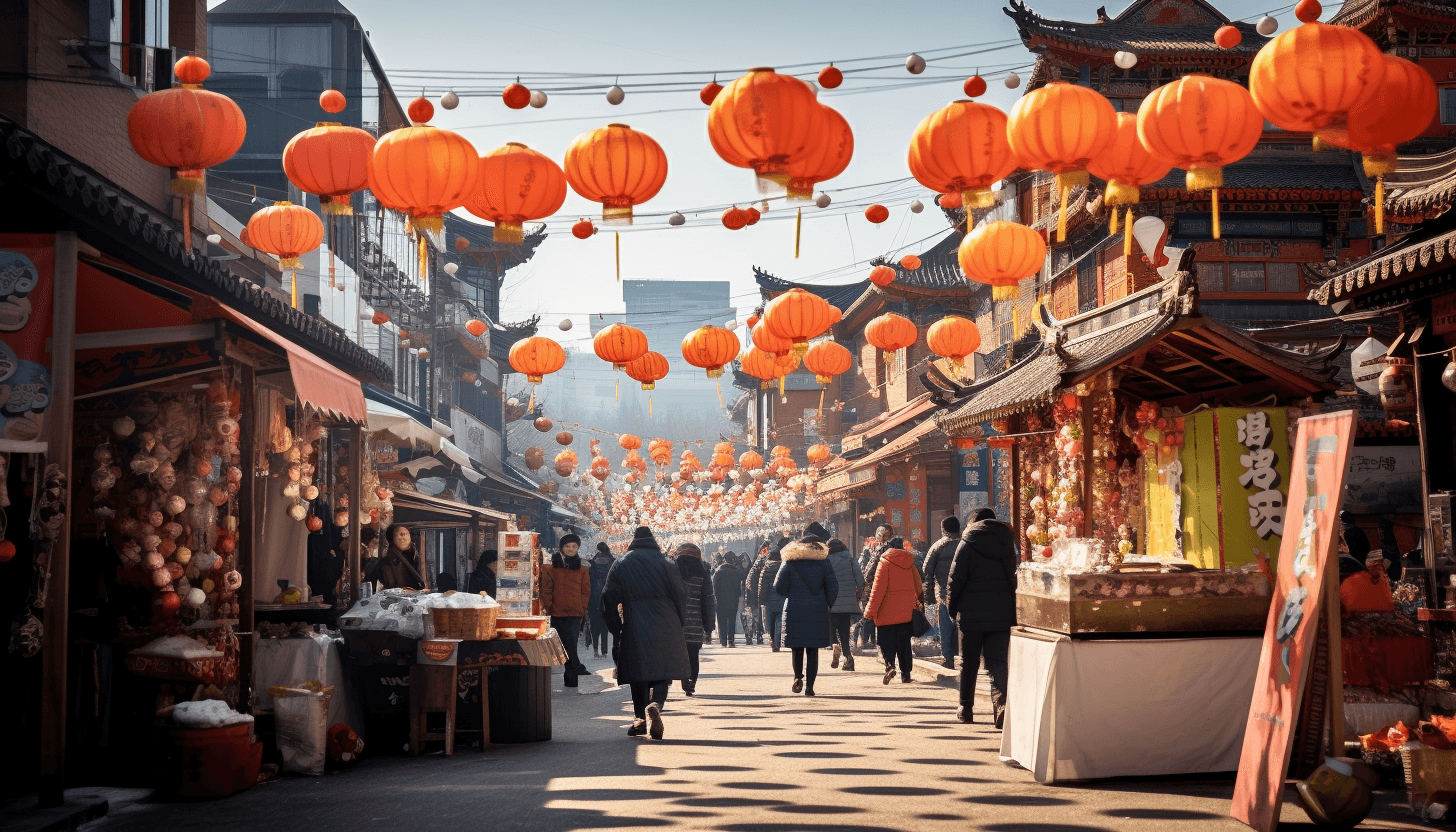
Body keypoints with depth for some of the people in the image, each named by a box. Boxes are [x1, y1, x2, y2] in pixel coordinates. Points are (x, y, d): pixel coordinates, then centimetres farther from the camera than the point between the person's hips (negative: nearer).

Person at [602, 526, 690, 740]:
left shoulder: (621, 566, 4)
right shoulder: (664, 564, 2)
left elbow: (609, 599, 3)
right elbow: (680, 596, 2)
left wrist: (616, 629, 12)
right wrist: (679, 624, 14)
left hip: (634, 629, 1)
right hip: (665, 630, 0)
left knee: (638, 674, 11)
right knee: (662, 673, 1)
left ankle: (641, 718, 12)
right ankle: (655, 705, -24)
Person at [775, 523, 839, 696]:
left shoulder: (789, 561, 1)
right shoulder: (822, 561, 2)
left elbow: (779, 587, -3)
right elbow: (833, 586, -1)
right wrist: (829, 605, 10)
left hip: (794, 611, 0)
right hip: (817, 612, 0)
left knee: (797, 648, 14)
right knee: (813, 649, 4)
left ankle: (798, 677, -2)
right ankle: (809, 685, 0)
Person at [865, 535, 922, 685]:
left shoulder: (885, 562, -6)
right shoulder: (909, 562, 9)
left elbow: (878, 588, -12)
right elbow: (918, 585, 15)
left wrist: (871, 611, -12)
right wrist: (917, 602, 30)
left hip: (888, 611, -4)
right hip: (906, 611, 4)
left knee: (887, 641, -1)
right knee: (904, 642, 12)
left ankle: (889, 665, -24)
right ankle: (905, 673, 11)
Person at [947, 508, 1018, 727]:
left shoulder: (968, 543, -3)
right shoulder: (1007, 542, 7)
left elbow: (956, 578, -5)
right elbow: (1014, 575, 10)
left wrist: (951, 605, 5)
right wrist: (1012, 608, 15)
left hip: (971, 612, -2)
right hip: (1002, 613, 2)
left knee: (969, 662, 10)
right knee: (998, 662, 1)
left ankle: (965, 708, 18)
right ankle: (1000, 703, -20)